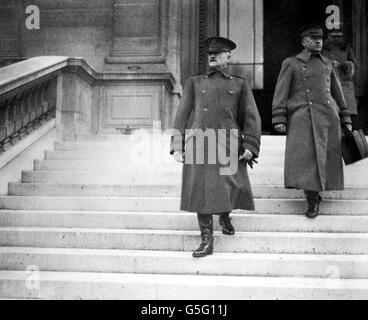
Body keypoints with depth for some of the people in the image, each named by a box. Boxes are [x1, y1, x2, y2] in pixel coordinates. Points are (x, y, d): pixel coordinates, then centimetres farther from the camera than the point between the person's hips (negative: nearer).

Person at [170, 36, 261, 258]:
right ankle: (207, 239, 7)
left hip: (229, 144, 0)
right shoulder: (195, 82, 16)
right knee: (201, 190, -3)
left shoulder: (240, 84, 15)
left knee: (232, 187, -4)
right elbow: (182, 115, 13)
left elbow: (252, 117, 10)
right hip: (199, 143, 0)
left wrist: (250, 146, -3)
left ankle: (225, 216, 31)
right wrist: (177, 145, 4)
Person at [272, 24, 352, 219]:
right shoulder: (291, 63, 7)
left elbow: (337, 93, 22)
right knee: (305, 157, -12)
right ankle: (313, 200, -3)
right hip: (302, 118, -4)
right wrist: (279, 119, -11)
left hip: (328, 117, 4)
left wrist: (345, 120, 17)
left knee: (327, 159, 3)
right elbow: (280, 93, -1)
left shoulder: (328, 64, 19)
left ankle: (317, 191, 25)